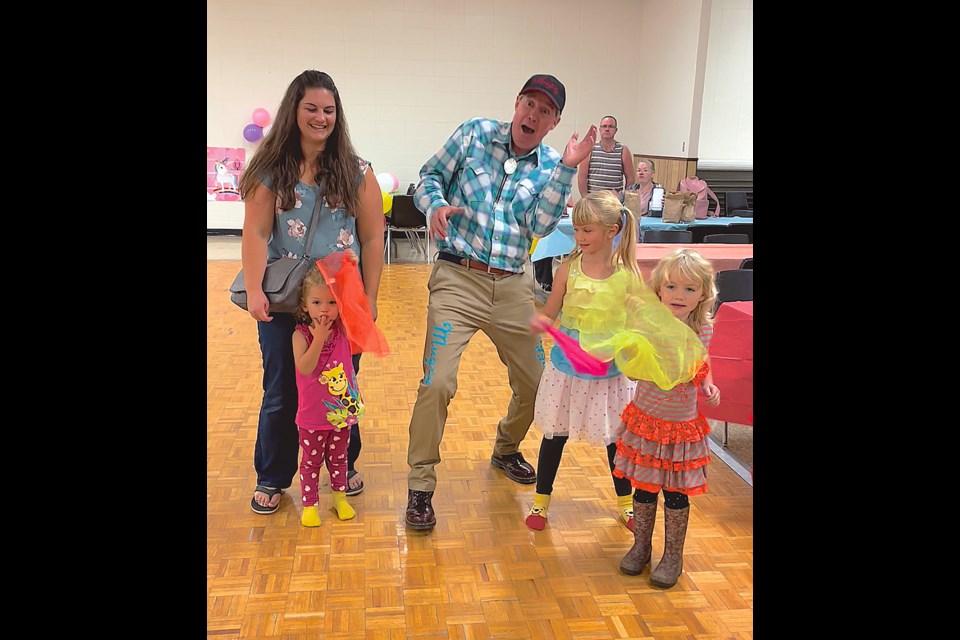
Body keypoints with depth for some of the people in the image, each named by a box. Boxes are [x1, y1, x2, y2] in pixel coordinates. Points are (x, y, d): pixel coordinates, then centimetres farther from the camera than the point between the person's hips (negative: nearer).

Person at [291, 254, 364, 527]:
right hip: (312, 413, -2)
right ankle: (309, 504, 25)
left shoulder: (343, 327, -6)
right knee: (311, 461, 11)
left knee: (338, 458, 18)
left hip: (342, 410, 2)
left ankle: (340, 497, 35)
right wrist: (319, 338, -31)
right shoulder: (301, 334, -14)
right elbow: (305, 368, -26)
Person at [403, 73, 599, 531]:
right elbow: (429, 176, 7)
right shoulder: (475, 134, 2)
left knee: (535, 383, 12)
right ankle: (420, 485, 2)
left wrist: (567, 167, -14)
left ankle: (506, 450, 42)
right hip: (458, 279, -3)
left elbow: (540, 225, -7)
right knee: (437, 382, -16)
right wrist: (436, 205, -14)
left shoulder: (551, 166, 7)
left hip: (512, 287, 4)